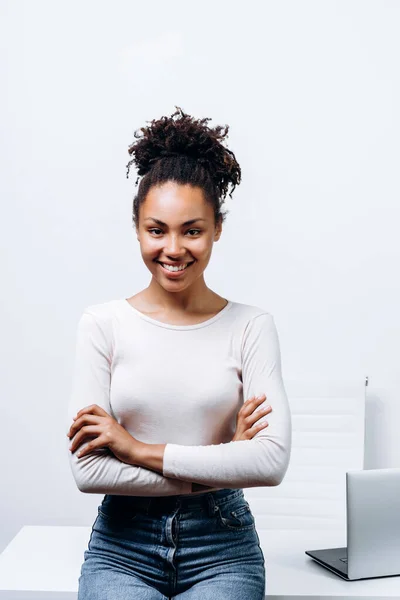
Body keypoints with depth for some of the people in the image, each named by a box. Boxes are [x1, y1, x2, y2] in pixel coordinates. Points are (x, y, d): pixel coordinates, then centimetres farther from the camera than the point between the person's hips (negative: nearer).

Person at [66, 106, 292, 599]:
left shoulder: (250, 326, -1)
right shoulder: (103, 323, -1)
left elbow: (273, 460, -12)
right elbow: (86, 470, -9)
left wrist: (139, 449, -14)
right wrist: (220, 466, -12)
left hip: (221, 546, 0)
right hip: (122, 546, 0)